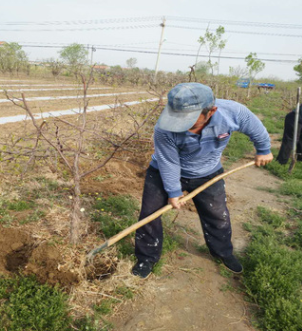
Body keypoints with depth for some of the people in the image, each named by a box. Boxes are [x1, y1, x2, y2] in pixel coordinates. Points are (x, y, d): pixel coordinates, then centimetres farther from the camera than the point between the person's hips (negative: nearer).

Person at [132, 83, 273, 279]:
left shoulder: (233, 112, -31)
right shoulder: (165, 130, -36)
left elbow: (255, 128, -9)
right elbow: (168, 164, -22)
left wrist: (263, 150, 7)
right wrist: (173, 192, -12)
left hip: (208, 174, 2)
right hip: (165, 173, -1)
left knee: (218, 216, 14)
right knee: (149, 213, 0)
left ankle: (223, 252, 44)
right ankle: (147, 258, 24)